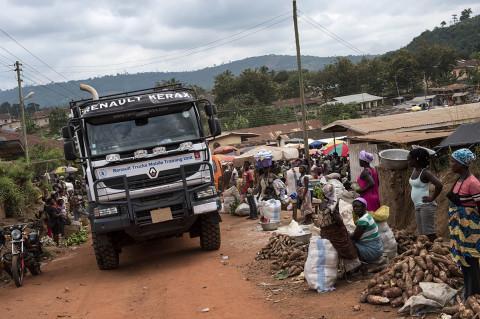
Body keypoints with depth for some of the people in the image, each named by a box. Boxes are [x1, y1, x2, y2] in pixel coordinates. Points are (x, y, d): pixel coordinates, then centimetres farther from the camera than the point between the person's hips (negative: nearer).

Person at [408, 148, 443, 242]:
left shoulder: (425, 172, -15)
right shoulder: (415, 170, 11)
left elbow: (439, 185, -27)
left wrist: (432, 198, -20)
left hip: (426, 205, -9)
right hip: (417, 206, 9)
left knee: (429, 232, -9)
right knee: (422, 233, 10)